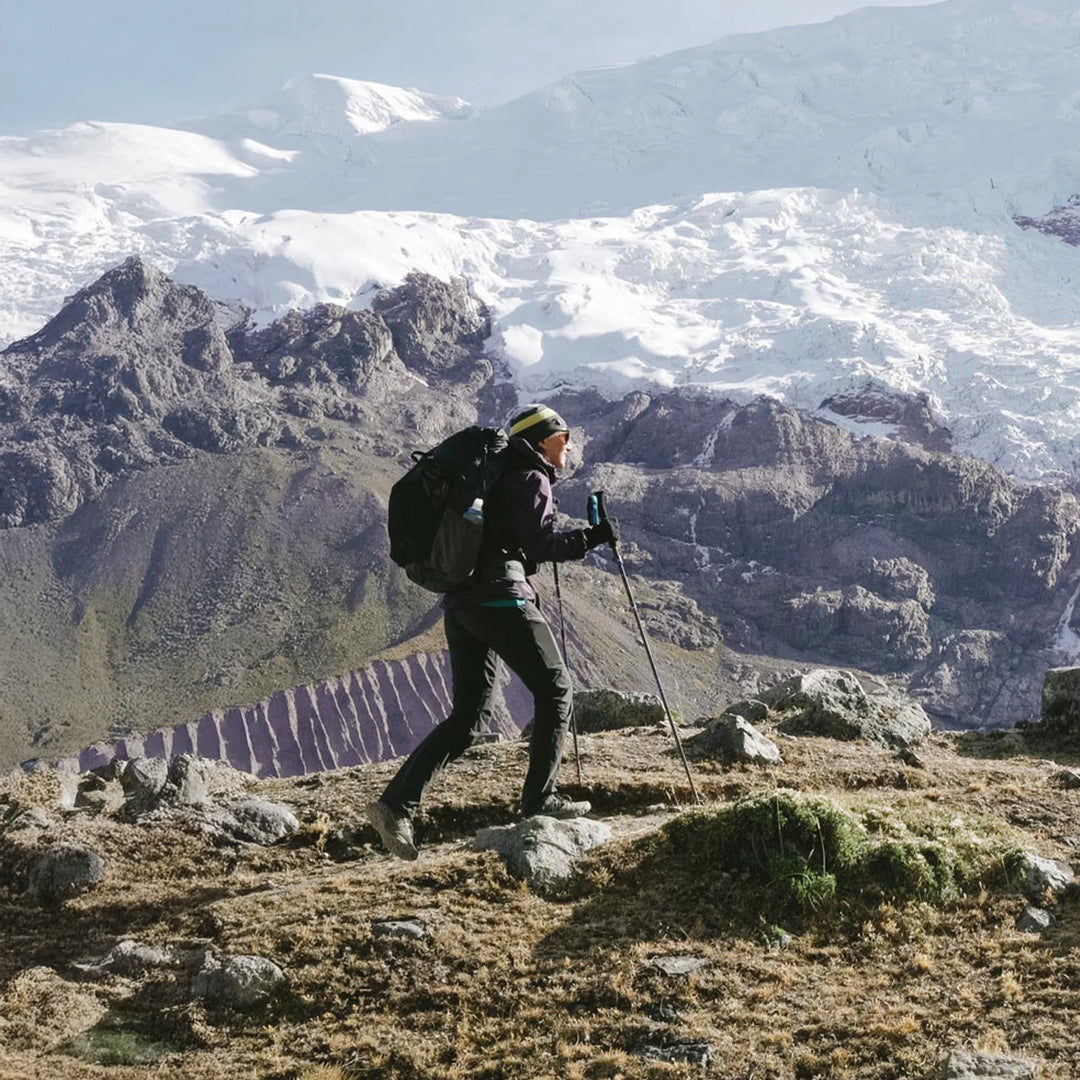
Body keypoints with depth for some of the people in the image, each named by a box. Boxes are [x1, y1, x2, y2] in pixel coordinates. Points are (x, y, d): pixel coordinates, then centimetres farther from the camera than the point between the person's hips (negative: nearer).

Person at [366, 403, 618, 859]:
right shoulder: (531, 479, -2)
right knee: (555, 688, 5)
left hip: (459, 600, 9)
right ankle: (539, 798, 6)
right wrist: (592, 537, -8)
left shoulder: (497, 477, 26)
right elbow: (539, 545, -14)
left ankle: (396, 802, -7)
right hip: (500, 595, -9)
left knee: (468, 715, 5)